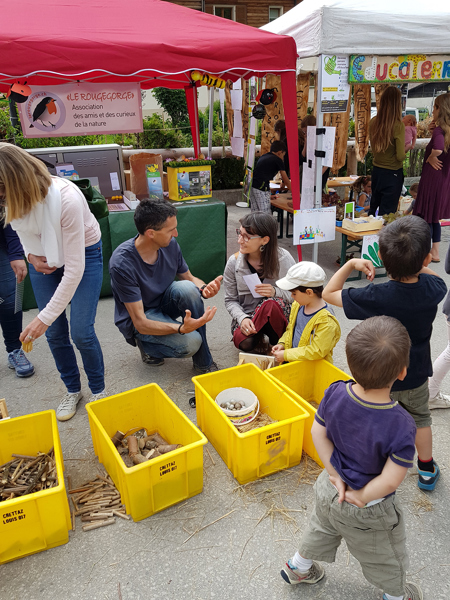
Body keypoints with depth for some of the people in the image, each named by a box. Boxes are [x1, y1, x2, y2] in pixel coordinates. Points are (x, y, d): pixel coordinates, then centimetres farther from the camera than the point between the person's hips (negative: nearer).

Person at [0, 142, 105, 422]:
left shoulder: (67, 198, -37)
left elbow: (74, 269, -34)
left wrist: (45, 317, -32)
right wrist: (31, 254, -9)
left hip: (83, 253, -5)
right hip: (45, 259, 5)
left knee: (81, 332, -10)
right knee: (55, 332, 4)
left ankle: (98, 390, 17)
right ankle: (73, 390, 26)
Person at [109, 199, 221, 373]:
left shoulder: (170, 244, -13)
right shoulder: (122, 263, -30)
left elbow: (190, 278, 3)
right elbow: (140, 323, -29)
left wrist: (204, 289, -22)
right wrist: (181, 328, -45)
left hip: (164, 304, 6)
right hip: (137, 320, -5)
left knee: (187, 288, -28)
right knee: (190, 343, -29)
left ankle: (203, 362, -14)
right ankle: (146, 345, 4)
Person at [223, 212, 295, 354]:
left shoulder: (283, 258, -10)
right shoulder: (234, 262, -6)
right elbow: (231, 300, 0)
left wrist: (276, 292, -25)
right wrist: (242, 318, -21)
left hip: (277, 315, -1)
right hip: (247, 316, 1)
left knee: (271, 304, -37)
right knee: (243, 342, -32)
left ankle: (278, 342, -7)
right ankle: (258, 337, 6)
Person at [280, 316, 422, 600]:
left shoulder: (335, 393, -24)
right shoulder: (401, 427, -36)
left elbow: (318, 431, -12)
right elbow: (390, 481, -31)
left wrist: (334, 473, -5)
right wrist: (361, 498, -15)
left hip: (330, 490, 5)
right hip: (369, 513, -4)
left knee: (321, 529, 35)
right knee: (386, 555, 28)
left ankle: (298, 567, 60)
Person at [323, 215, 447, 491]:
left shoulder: (374, 297, -34)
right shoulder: (433, 289, -22)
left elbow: (329, 293, -20)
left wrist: (351, 264, -18)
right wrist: (415, 263, -6)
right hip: (416, 375, 4)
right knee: (420, 418, 30)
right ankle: (427, 470, 48)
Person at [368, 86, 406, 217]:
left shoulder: (373, 122, -4)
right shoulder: (398, 126, -19)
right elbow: (400, 156, -18)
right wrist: (407, 147, 2)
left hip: (376, 171, 5)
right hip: (392, 173, -5)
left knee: (373, 208, 21)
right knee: (387, 212, 5)